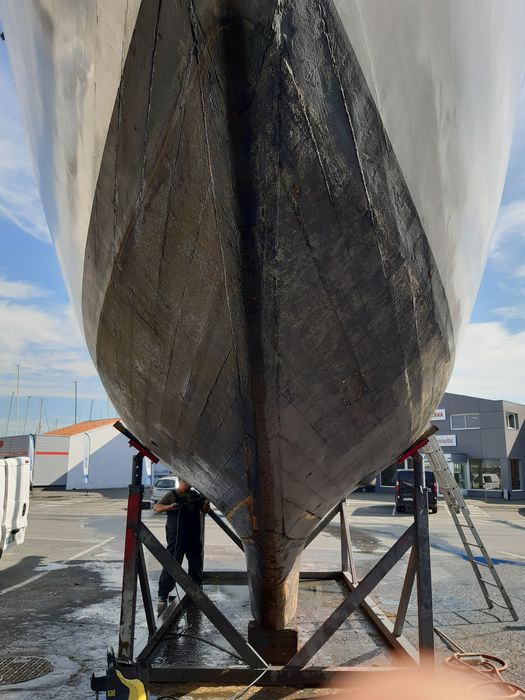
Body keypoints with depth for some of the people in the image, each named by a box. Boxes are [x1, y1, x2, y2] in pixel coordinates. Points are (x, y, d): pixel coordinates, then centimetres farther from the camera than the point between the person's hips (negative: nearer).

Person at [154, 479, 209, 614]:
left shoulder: (195, 495, 12)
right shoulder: (171, 495, -2)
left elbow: (204, 510, 16)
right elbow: (156, 508, -8)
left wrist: (206, 503, -7)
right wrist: (169, 507, -27)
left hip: (194, 537, 5)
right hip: (176, 538, -5)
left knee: (196, 565, 13)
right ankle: (163, 595, 2)